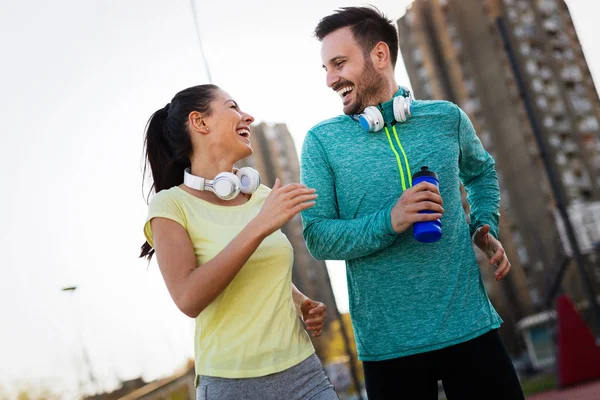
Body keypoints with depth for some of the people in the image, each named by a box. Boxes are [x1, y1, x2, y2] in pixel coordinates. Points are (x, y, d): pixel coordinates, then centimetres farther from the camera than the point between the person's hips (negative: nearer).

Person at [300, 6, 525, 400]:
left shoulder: (446, 118, 4)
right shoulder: (322, 140, -3)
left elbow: (481, 171, 23)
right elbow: (317, 237, -7)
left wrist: (485, 227, 6)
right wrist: (389, 222, -22)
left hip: (470, 325, 2)